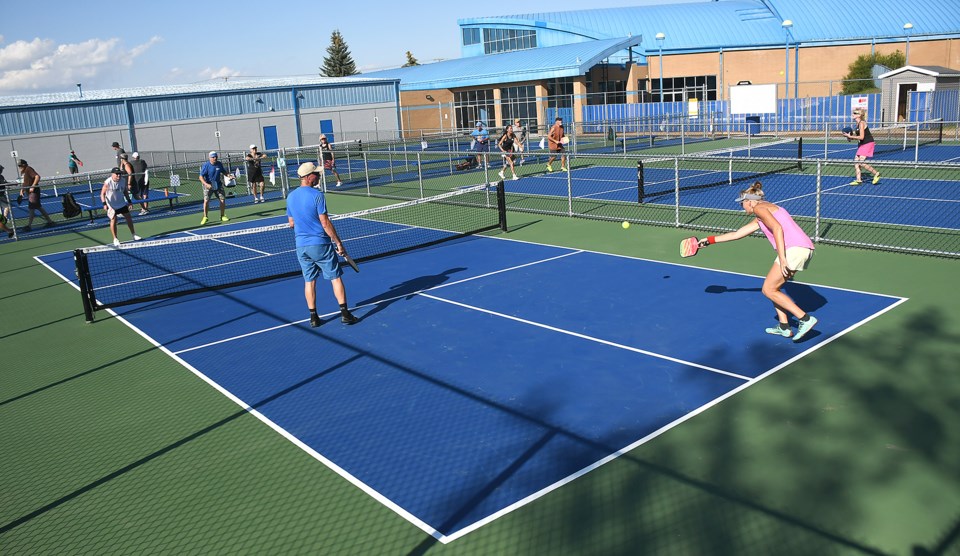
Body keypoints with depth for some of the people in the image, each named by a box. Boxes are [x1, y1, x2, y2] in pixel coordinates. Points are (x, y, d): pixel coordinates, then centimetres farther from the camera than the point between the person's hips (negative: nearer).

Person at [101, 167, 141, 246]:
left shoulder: (122, 180, -6)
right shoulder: (107, 182, -20)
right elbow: (102, 194, -14)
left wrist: (129, 201, 6)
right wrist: (104, 204, -25)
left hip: (122, 203, 5)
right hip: (112, 205, -5)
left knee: (129, 218, 9)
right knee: (113, 220, -4)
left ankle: (133, 234, 24)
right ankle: (115, 239, 7)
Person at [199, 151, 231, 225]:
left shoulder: (219, 164, -2)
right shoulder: (206, 165, -15)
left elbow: (223, 172, 17)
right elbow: (201, 177, -16)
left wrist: (229, 176, -2)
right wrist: (206, 184, -31)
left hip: (218, 185, 4)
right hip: (208, 185, -4)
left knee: (222, 200, 0)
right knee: (206, 201, -13)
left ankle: (222, 216, 16)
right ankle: (205, 217, 1)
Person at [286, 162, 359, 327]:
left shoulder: (290, 197, 6)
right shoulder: (316, 195, -13)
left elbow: (291, 223, 14)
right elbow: (325, 222, -15)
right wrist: (338, 242, -9)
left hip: (301, 246, 5)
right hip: (320, 244, -5)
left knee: (309, 281, 11)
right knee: (336, 278, 4)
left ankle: (313, 317, 13)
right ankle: (345, 314, 4)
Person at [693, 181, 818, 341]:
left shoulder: (759, 208, 2)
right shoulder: (759, 219, 29)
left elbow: (777, 228, -14)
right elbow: (736, 234, 38)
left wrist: (782, 258, -21)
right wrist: (710, 240, 44)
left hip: (794, 249, -9)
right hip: (804, 249, 9)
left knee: (768, 290, -2)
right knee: (773, 288, 18)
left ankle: (805, 319, -8)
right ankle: (784, 327, 15)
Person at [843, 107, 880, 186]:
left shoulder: (861, 123, -18)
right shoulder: (857, 123, 10)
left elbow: (861, 137, -23)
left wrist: (850, 136, -18)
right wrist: (851, 136, 2)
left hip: (868, 144, -10)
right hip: (862, 144, 10)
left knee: (861, 162, -14)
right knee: (856, 161, 4)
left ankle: (876, 174, 1)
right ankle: (858, 180, 6)